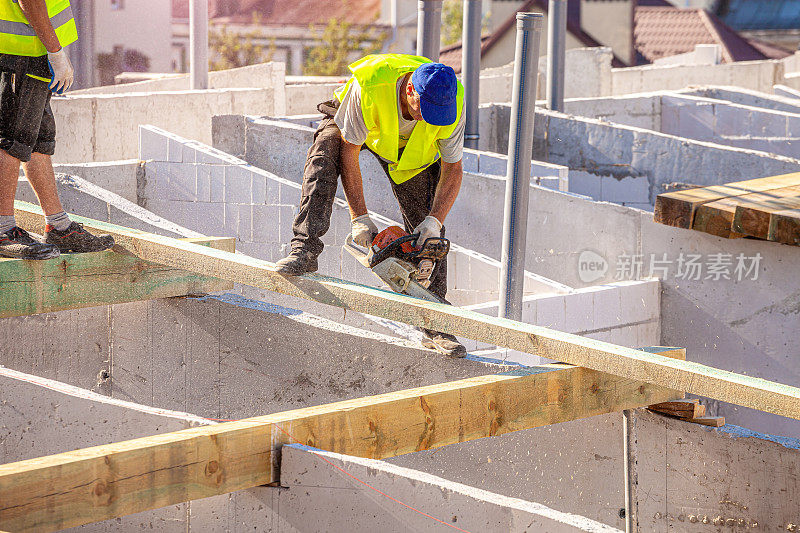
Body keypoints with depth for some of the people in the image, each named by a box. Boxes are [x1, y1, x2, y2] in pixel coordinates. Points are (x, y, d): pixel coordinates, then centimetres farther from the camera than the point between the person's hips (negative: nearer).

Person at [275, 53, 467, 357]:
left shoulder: (453, 103, -34)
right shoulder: (369, 85, -43)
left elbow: (452, 170, -22)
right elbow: (349, 153, -33)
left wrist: (434, 220, -34)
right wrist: (360, 218, -35)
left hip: (414, 147, 2)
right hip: (351, 126, -2)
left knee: (426, 226, -8)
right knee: (323, 158, -35)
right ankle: (304, 252, -39)